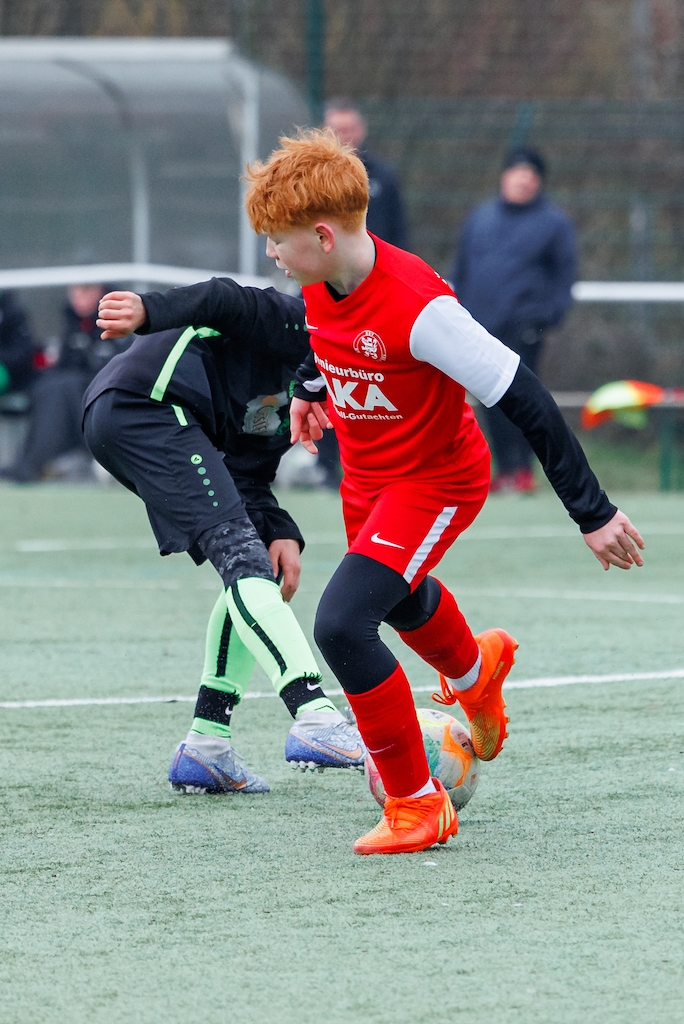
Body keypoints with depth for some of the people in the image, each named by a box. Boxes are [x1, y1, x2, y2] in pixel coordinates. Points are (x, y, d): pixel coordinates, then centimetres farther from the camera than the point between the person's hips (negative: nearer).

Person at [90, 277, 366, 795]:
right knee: (243, 558, -19)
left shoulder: (299, 405, 28)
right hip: (145, 404, -10)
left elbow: (247, 479, 19)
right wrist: (151, 310, -26)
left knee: (255, 569, 14)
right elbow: (231, 303, -11)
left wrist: (280, 533, 0)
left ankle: (205, 749, 10)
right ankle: (315, 718, -33)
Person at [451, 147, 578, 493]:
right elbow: (461, 269, 21)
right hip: (481, 325, 5)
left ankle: (523, 470, -14)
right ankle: (503, 468, 10)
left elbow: (565, 274, 3)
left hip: (523, 324, -5)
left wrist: (548, 315, -9)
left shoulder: (553, 222, 5)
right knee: (493, 400, 3)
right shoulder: (480, 218, 17)